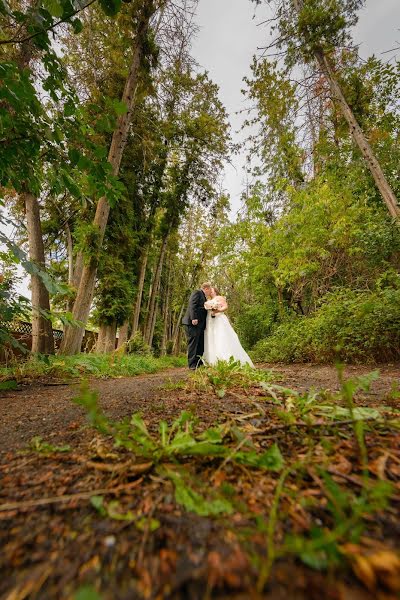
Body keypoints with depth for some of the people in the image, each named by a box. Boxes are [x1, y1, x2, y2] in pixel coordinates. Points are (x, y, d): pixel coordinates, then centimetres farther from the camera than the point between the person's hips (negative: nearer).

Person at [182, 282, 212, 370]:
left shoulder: (204, 297, 26)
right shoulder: (197, 292, -2)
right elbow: (192, 305, -16)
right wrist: (194, 318, -25)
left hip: (200, 324, 10)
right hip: (193, 323, -10)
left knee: (201, 344, 10)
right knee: (193, 343, -7)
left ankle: (199, 363, 17)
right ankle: (192, 365, -3)